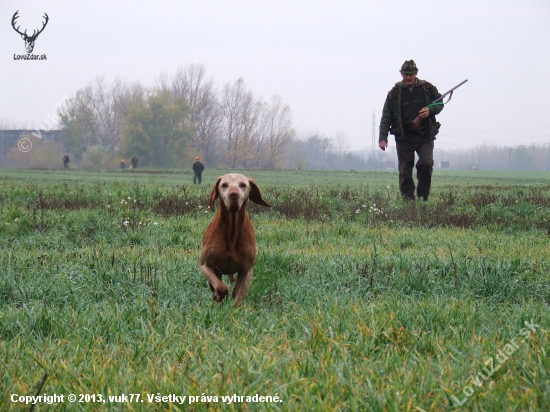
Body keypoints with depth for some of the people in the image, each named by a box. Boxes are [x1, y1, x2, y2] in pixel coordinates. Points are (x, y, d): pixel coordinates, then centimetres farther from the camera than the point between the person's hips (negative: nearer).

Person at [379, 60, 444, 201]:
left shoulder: (428, 89, 5)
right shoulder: (395, 92, 3)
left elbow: (440, 104, 15)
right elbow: (386, 116, 2)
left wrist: (430, 110, -8)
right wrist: (383, 137, -5)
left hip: (425, 136, 0)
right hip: (404, 137, 0)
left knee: (426, 163, -16)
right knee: (405, 171, -1)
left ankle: (422, 198, -4)